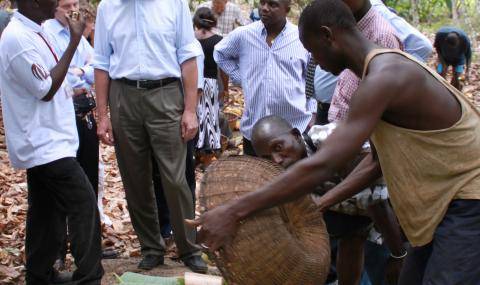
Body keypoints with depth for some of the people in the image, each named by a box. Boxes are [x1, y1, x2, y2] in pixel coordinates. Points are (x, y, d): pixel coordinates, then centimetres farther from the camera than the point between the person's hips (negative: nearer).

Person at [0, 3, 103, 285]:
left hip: (43, 142, 10)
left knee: (47, 212, 15)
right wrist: (74, 43, -18)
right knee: (84, 205, -10)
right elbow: (46, 90, -18)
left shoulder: (32, 32, 10)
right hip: (45, 143, -10)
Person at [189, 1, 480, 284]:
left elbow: (322, 166, -32)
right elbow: (377, 161, 15)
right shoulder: (388, 68, 9)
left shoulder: (384, 76, -24)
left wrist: (234, 212, -30)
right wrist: (320, 204, 9)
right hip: (448, 201, 10)